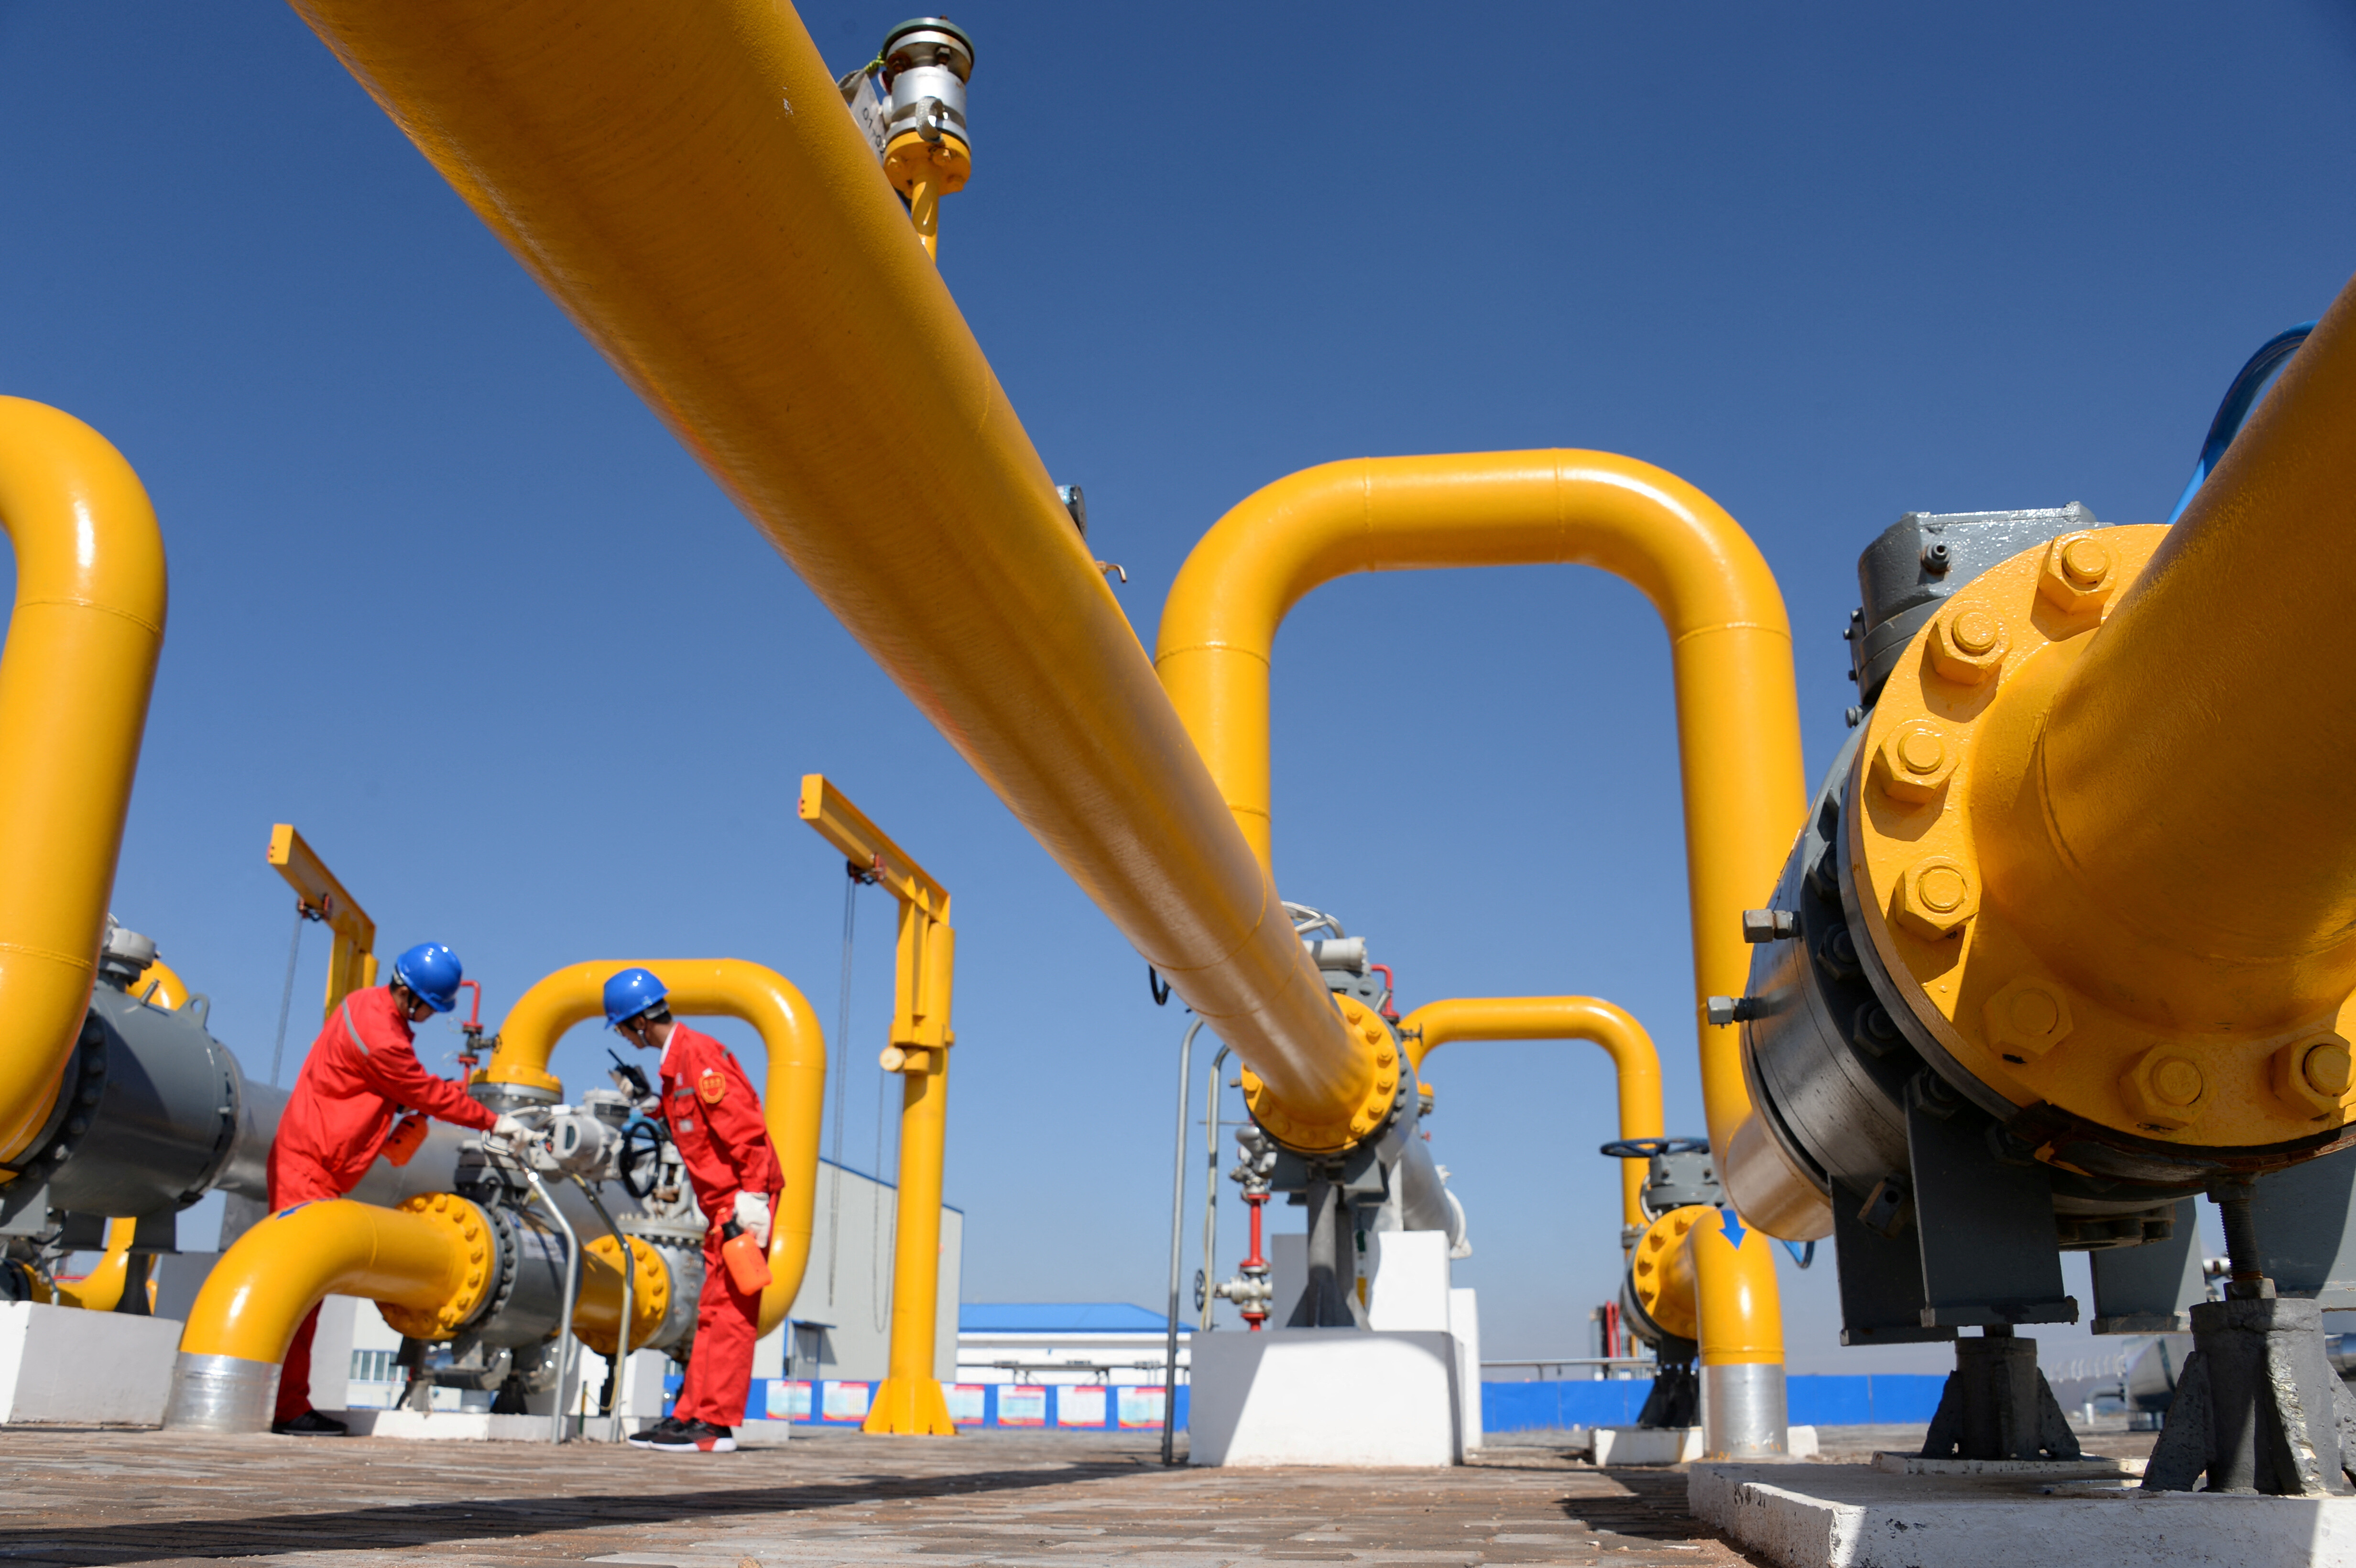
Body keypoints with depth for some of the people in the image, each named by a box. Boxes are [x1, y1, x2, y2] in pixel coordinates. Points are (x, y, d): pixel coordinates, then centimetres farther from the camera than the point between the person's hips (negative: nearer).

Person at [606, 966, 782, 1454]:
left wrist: (752, 1196, -23)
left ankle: (716, 1425, -4)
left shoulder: (698, 1054, -14)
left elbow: (746, 1128, -21)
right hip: (721, 1204, 10)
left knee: (728, 1309, -7)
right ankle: (690, 1415, 17)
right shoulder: (675, 1062, 17)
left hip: (741, 1202, -10)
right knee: (714, 1312, 12)